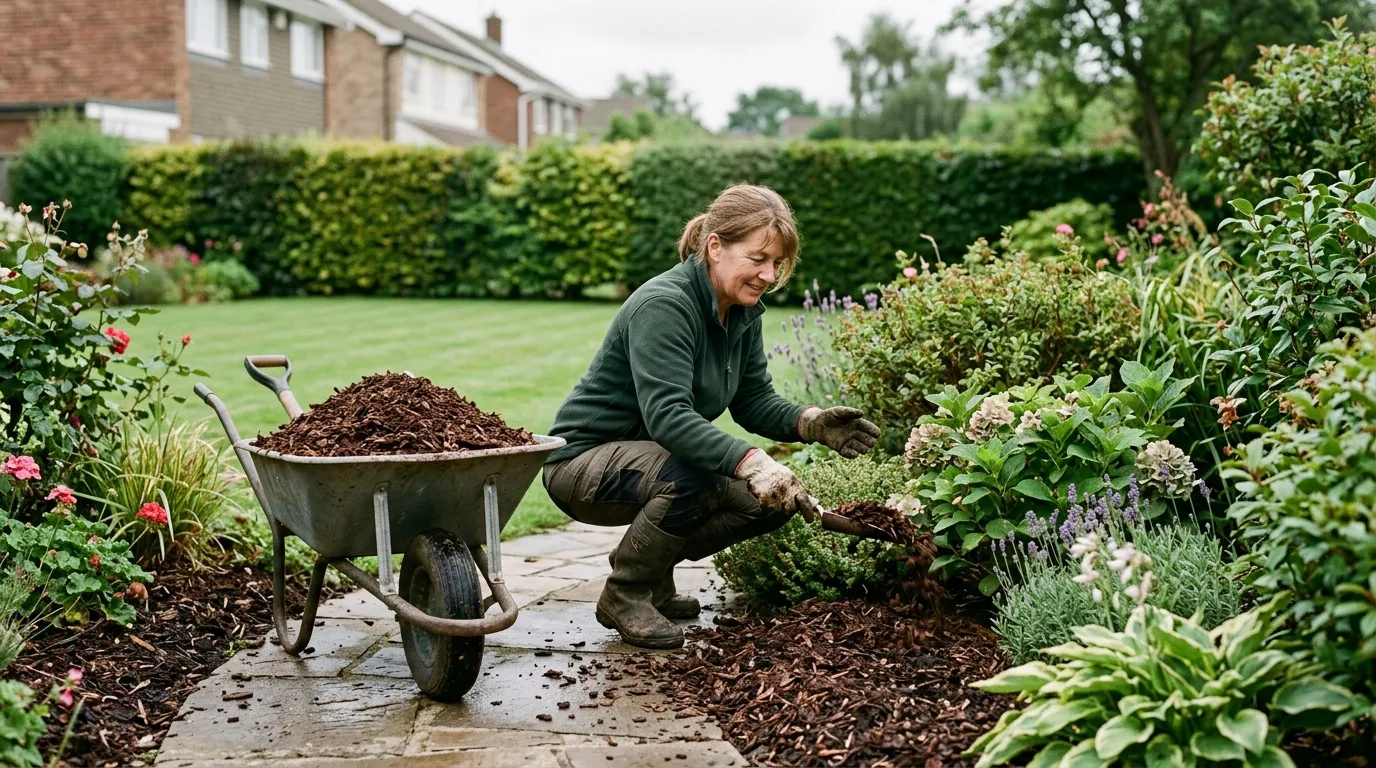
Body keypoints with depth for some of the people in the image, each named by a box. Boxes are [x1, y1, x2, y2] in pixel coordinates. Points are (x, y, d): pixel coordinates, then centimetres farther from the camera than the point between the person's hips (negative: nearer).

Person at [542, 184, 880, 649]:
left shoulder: (743, 312, 1)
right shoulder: (663, 305, -26)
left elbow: (754, 402, 2)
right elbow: (667, 416, -36)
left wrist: (811, 423, -18)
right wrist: (752, 462, -47)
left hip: (652, 456, 8)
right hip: (583, 462, -8)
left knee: (773, 499, -7)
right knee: (692, 476, -35)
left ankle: (649, 567, 12)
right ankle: (625, 595, -11)